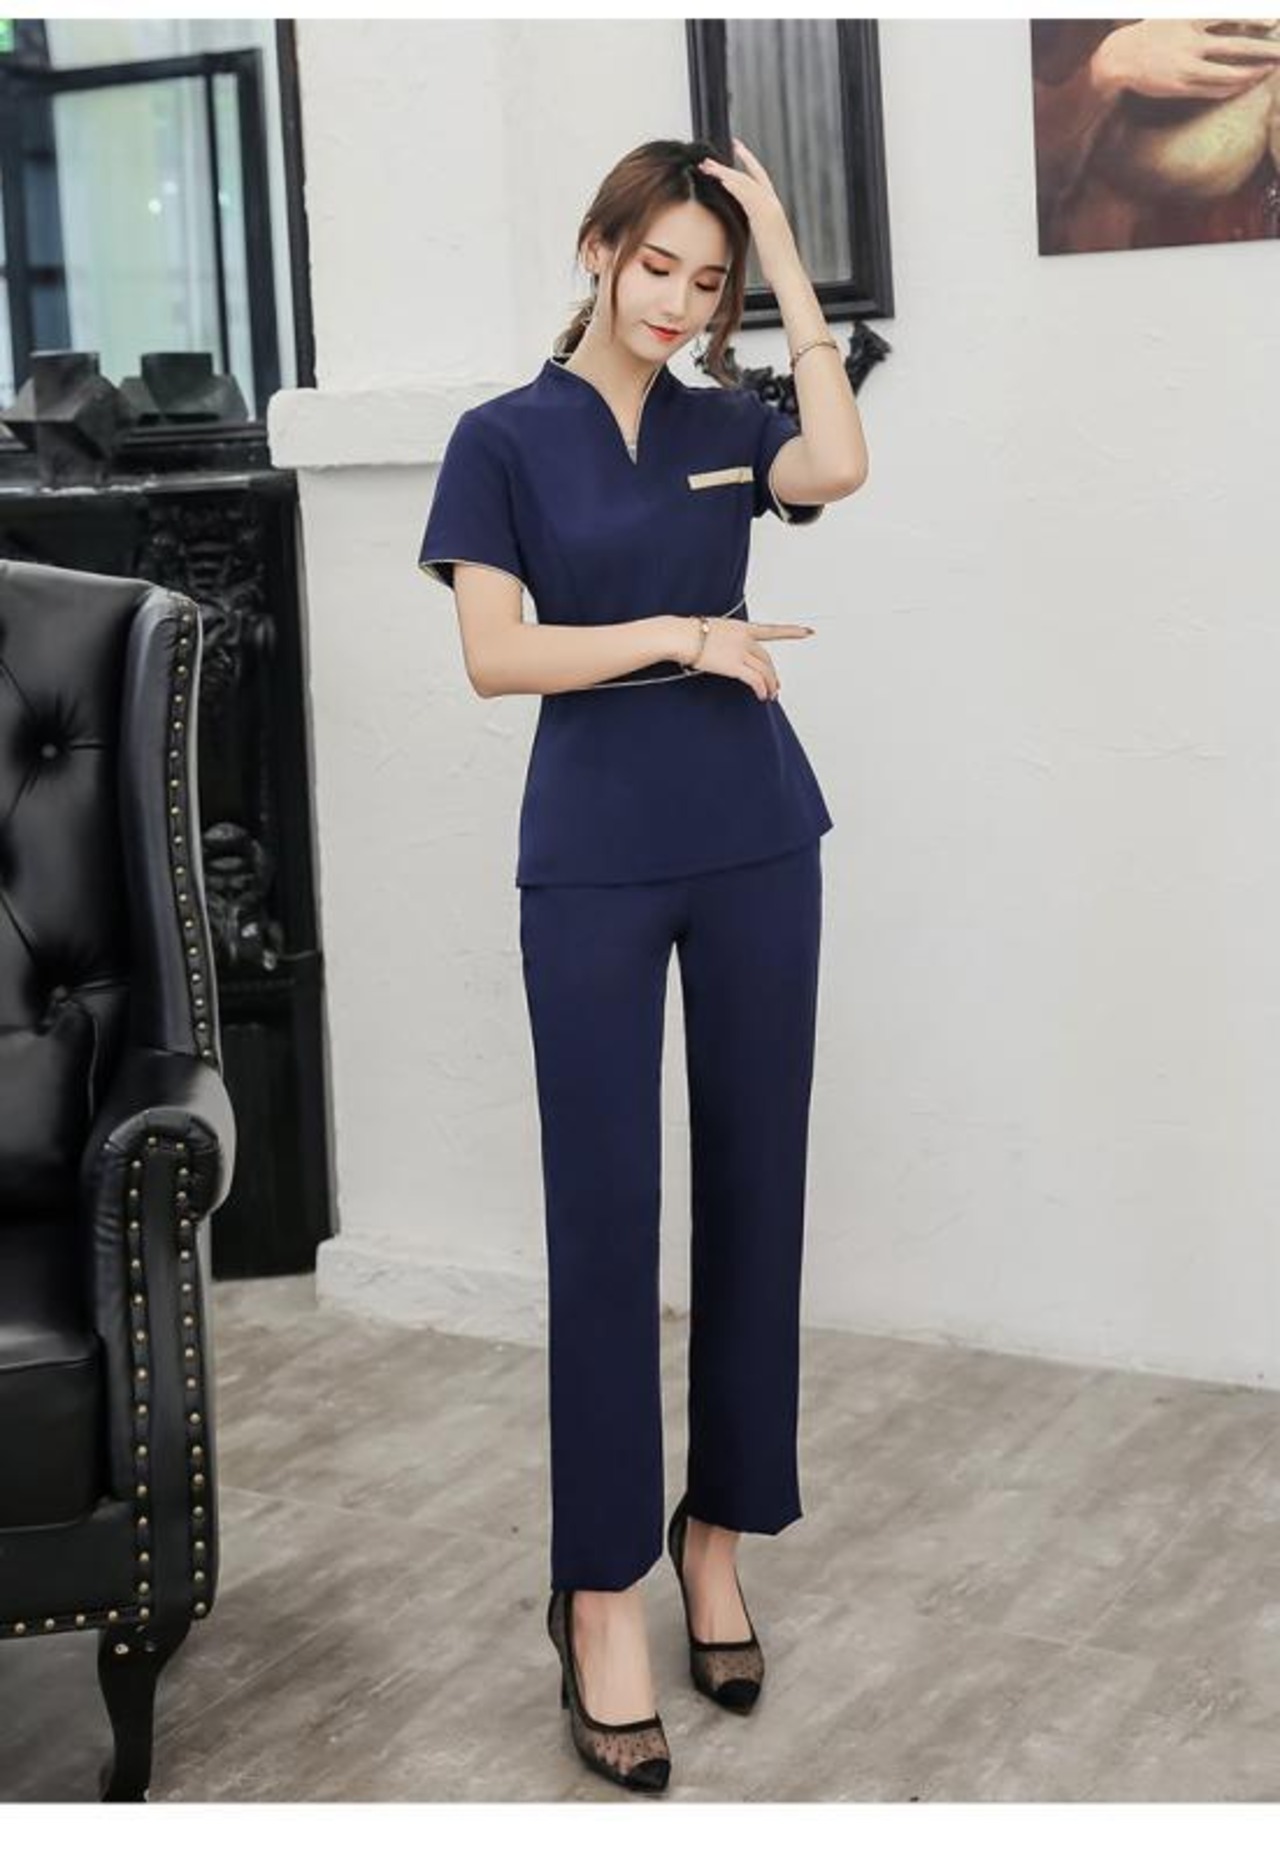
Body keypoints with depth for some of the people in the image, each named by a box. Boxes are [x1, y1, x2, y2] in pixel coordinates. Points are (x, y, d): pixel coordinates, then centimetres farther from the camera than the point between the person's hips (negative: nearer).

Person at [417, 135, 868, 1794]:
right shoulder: (504, 439, 2)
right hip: (592, 859, -3)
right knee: (604, 1210, -4)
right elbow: (493, 655, -7)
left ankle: (717, 1529, 20)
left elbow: (841, 468, -12)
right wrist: (677, 634, -14)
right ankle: (600, 1589, 4)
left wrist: (787, 261, -7)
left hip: (758, 841, 4)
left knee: (754, 1191, 6)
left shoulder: (726, 427, 10)